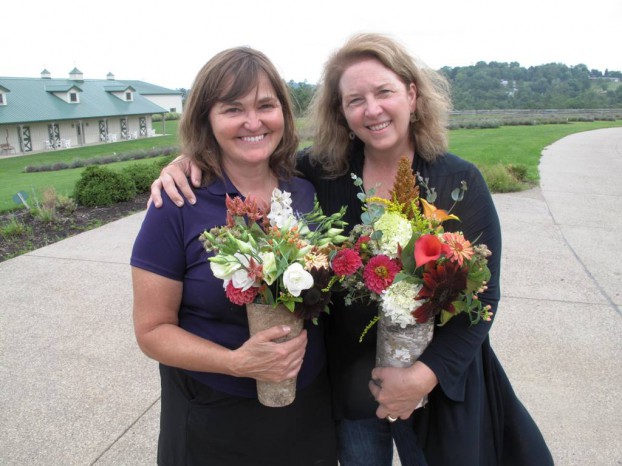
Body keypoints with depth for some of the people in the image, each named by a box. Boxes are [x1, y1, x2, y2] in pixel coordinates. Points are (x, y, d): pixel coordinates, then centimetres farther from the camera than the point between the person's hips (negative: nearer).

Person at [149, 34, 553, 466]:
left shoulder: (461, 182, -11)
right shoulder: (323, 171, -8)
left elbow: (481, 297, -12)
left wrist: (427, 374, -22)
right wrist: (191, 159, -13)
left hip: (439, 387, -1)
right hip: (349, 387, 2)